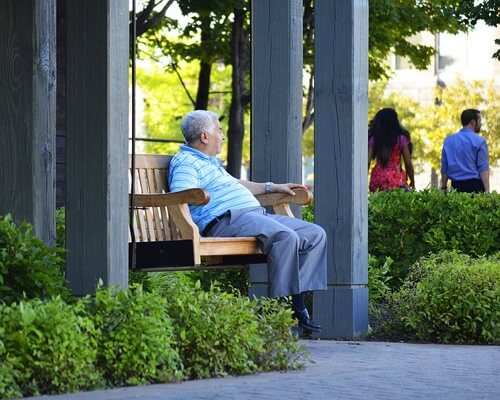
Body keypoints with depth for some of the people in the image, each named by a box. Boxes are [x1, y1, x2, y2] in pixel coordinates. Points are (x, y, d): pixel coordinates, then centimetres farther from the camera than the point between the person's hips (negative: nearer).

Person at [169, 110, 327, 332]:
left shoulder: (211, 162, 31)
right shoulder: (185, 162, -3)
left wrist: (273, 187, 45)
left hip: (257, 214, 11)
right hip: (228, 219, -11)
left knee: (315, 235, 1)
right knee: (285, 237, -34)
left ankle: (298, 302, -9)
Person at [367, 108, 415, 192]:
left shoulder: (373, 139, 5)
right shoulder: (401, 138, 0)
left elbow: (367, 162, 0)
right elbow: (408, 164, 1)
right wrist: (412, 181, 14)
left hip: (377, 178, 2)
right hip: (396, 179, -2)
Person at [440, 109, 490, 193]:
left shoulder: (448, 140, 10)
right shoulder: (479, 141, -5)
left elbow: (444, 167, 13)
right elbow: (483, 168, -10)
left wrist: (444, 187, 19)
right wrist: (487, 191, -13)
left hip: (456, 186, 5)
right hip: (474, 185, -5)